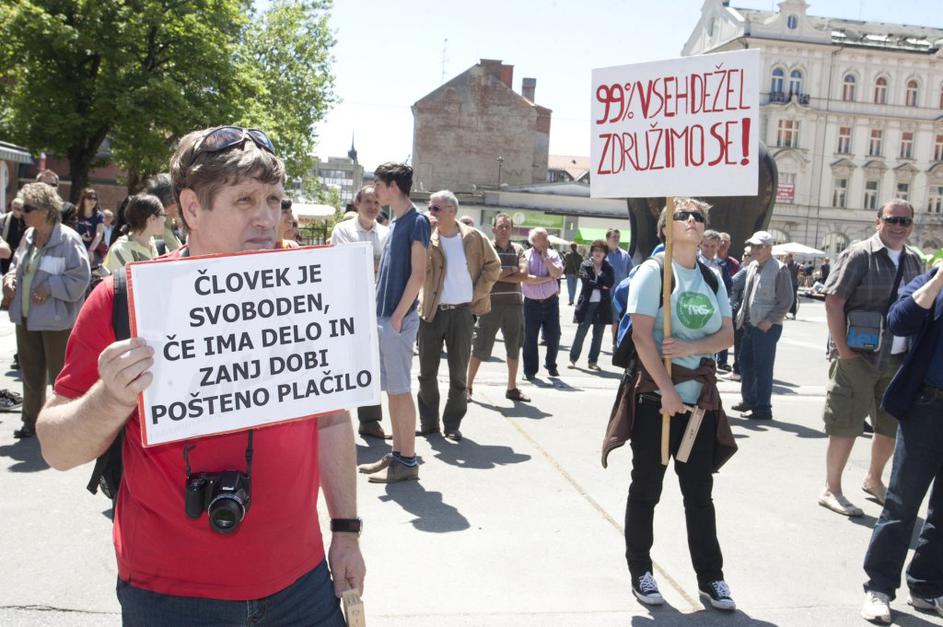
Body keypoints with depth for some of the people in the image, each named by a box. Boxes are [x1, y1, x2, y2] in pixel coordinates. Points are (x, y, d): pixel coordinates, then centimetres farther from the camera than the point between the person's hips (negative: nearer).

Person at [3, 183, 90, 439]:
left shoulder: (68, 239, -16)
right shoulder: (28, 236, 6)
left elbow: (80, 278, -18)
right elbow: (17, 264, 20)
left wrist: (49, 287, -23)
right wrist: (10, 278, 0)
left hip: (55, 319, -7)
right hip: (26, 316, 7)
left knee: (61, 375, 3)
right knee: (31, 372, 17)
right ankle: (32, 420, 31)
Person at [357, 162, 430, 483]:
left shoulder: (416, 221, -10)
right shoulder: (395, 222, 16)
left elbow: (418, 275, -15)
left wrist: (398, 315, -17)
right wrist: (380, 313, 14)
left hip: (399, 318, -9)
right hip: (384, 316, 9)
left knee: (400, 389, -5)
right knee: (392, 389, 12)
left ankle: (408, 460, 2)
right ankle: (397, 453, 20)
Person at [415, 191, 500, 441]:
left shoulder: (473, 237, -1)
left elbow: (493, 265, 6)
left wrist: (478, 293, -1)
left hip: (462, 312, -1)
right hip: (431, 312, 2)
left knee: (458, 374, 5)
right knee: (427, 372, 7)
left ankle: (452, 424, 17)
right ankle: (428, 422, 21)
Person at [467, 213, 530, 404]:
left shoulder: (518, 249, 10)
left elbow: (523, 276, -4)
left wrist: (500, 275, -10)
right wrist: (512, 270, -6)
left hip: (514, 303, 4)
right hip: (492, 303, -4)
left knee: (514, 347, 11)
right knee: (480, 347, -3)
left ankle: (512, 388, 23)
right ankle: (468, 386, 7)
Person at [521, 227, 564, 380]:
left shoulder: (553, 255, 4)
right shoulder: (526, 255, -2)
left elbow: (557, 274, -12)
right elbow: (525, 278, -15)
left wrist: (545, 257, -11)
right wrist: (547, 278, -10)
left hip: (551, 302, 2)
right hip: (532, 303, -2)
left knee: (554, 337, 4)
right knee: (530, 338, 2)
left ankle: (551, 365, 27)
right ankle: (530, 370, 15)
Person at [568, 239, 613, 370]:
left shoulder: (608, 268, 9)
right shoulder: (585, 265, 4)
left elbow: (610, 283, -7)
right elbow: (586, 281, -11)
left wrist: (599, 273, -11)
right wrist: (601, 285, -10)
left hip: (602, 305, 2)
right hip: (587, 304, -2)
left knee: (598, 335, 5)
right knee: (581, 332, 0)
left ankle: (593, 361, 13)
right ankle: (573, 358, 9)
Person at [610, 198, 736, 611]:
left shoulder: (712, 278, 11)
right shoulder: (653, 271, -6)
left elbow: (727, 335, 6)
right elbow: (641, 335, -14)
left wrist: (690, 347, -14)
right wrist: (666, 390, -18)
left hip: (701, 398, 5)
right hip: (656, 395, -5)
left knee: (699, 491, 9)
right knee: (646, 487, 6)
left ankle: (710, 578, 17)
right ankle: (640, 572, 19)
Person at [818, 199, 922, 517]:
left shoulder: (913, 261, 12)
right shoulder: (858, 255, -9)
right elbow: (833, 301, -13)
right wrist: (842, 349, -16)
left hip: (898, 359, 7)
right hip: (858, 357, -7)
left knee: (892, 427, 15)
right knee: (846, 427, 0)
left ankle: (873, 480, 36)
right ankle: (831, 490, 12)